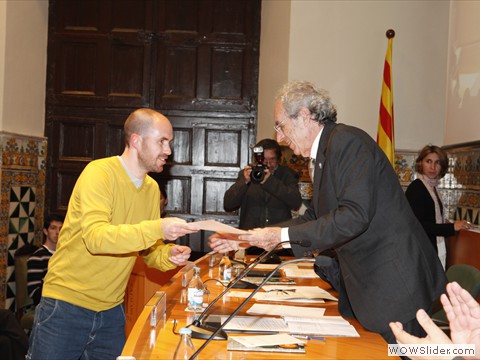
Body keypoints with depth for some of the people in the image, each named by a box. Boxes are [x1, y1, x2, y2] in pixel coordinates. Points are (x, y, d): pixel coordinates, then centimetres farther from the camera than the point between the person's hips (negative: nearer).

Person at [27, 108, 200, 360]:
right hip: (67, 305, -6)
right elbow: (95, 237, -28)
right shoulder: (99, 173, -15)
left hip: (112, 310, 6)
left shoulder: (152, 188, 6)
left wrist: (167, 255, -12)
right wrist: (157, 228, -36)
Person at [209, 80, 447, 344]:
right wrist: (248, 238, 9)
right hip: (364, 283, 10)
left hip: (393, 283, -10)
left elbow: (354, 216, -25)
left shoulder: (347, 141, -16)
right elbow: (313, 218, 16)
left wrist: (283, 235, -20)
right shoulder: (324, 153, 15)